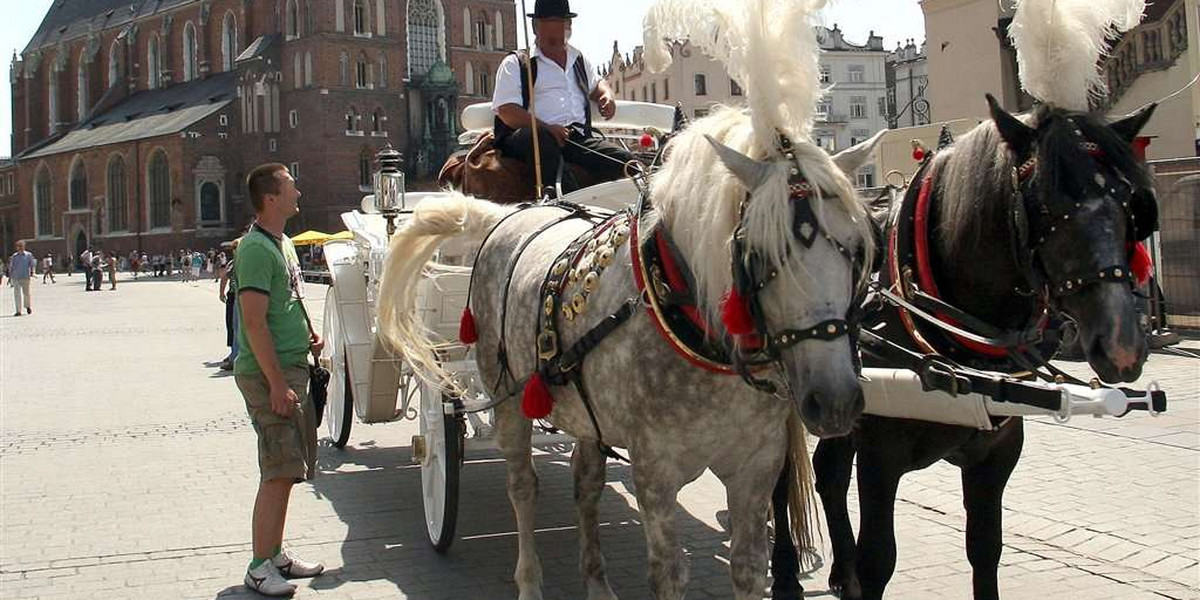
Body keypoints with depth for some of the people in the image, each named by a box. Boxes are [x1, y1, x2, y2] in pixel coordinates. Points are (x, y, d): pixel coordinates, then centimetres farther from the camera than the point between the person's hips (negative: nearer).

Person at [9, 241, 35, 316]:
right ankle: (18, 311, -2)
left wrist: (32, 272, -9)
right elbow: (11, 267, 14)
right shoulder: (14, 256, 9)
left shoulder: (28, 255, 4)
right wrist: (10, 277, 11)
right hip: (15, 278, 2)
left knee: (26, 293, 3)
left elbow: (32, 264, 5)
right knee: (17, 294, -3)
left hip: (25, 277, -2)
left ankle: (28, 307, 28)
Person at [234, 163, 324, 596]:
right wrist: (277, 383, -23)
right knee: (278, 472, -7)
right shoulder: (257, 249, -16)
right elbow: (255, 322, -22)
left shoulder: (283, 243, 15)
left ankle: (276, 553, 25)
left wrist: (308, 334, 12)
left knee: (286, 471, 15)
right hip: (268, 373, -10)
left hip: (292, 368, 10)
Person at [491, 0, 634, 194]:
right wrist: (547, 128, -19)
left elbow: (596, 84, 47)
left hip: (578, 139, 5)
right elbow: (506, 110, -4)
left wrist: (607, 95, 20)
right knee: (540, 136, -41)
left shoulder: (580, 60, 28)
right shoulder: (515, 64, 9)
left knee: (623, 160, -21)